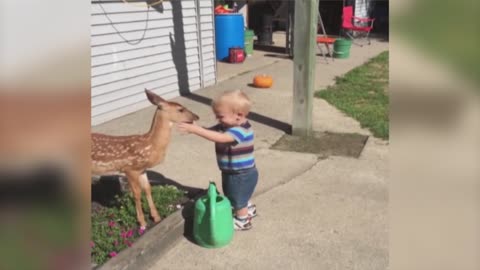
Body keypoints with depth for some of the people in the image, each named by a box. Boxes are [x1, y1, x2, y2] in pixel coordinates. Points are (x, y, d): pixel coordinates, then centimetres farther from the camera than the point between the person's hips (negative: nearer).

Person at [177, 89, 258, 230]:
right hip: (232, 172, 9)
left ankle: (243, 221, 35)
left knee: (238, 199, 13)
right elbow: (209, 131, -5)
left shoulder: (242, 130, -32)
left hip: (242, 174, -9)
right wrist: (194, 127, -26)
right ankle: (249, 209, 53)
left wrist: (195, 130, -47)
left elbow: (220, 138, -45)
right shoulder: (225, 125, -3)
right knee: (239, 196, 29)